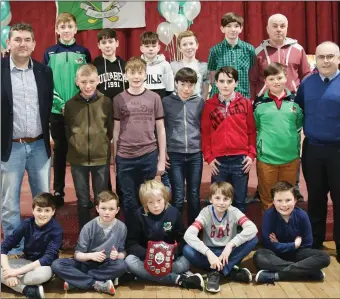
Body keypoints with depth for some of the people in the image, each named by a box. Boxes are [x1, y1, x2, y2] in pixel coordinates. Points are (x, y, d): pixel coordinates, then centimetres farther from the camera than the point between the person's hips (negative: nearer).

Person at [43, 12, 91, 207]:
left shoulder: (84, 52, 5)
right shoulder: (49, 53, 5)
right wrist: (59, 103, -10)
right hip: (57, 111, 0)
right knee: (60, 150, 7)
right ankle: (58, 191, 18)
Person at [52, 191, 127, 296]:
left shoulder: (121, 227, -7)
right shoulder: (89, 227, -9)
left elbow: (123, 252, -1)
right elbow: (77, 254, -8)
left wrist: (118, 255, -25)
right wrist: (91, 256, -28)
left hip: (107, 266, 0)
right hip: (87, 263, 0)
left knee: (121, 265, -34)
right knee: (56, 265, -23)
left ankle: (76, 281, -25)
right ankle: (97, 284, -27)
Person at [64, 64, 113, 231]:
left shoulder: (106, 102, -4)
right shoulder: (70, 104, -1)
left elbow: (112, 129, 5)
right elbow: (66, 129, 11)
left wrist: (102, 143, 1)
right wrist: (75, 143, 3)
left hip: (101, 158, -1)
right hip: (77, 159, 1)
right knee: (83, 200, 11)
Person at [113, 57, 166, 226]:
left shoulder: (154, 98, 1)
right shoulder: (119, 99, 2)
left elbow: (160, 129, 4)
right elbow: (116, 130, 6)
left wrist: (162, 159, 2)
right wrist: (114, 159, 6)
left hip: (149, 156, 0)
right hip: (125, 158, 0)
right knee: (129, 201, 9)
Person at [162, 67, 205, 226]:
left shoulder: (200, 102, 5)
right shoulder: (166, 102, 0)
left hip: (195, 154, 2)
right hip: (174, 155, -2)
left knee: (194, 196, 9)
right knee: (178, 197, -1)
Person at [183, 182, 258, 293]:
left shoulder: (234, 212, -12)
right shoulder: (205, 213, -14)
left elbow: (252, 229, -29)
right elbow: (188, 235, -29)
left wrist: (230, 245, -36)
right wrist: (208, 253, -41)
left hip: (229, 253, 1)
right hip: (211, 252, -1)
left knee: (253, 239, -25)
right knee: (187, 250, -30)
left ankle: (216, 272, -24)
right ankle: (230, 271, -25)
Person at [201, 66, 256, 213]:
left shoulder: (245, 103, 4)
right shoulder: (209, 105, 3)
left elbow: (252, 131, 6)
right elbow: (205, 133, 4)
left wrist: (251, 154, -1)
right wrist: (208, 157, -2)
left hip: (241, 160, 0)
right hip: (219, 161, 0)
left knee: (239, 202, 9)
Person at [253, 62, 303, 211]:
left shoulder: (295, 101, 3)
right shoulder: (259, 103, -1)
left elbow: (299, 124, 13)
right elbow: (255, 127, 9)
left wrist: (289, 135, 1)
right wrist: (267, 137, -1)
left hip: (291, 157, 1)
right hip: (266, 158, -1)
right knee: (268, 199, 11)